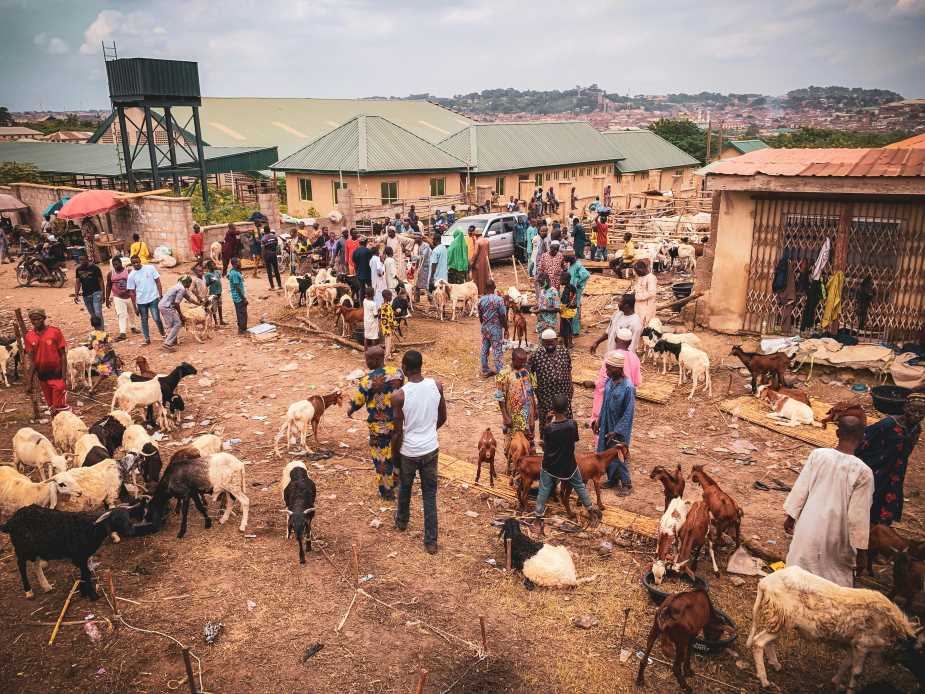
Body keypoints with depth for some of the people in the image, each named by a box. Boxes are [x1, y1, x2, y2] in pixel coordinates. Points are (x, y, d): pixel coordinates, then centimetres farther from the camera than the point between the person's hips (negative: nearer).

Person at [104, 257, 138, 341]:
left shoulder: (129, 271, -7)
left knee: (131, 313, 18)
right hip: (118, 298, -1)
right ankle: (122, 333, -15)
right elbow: (108, 287, 7)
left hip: (129, 296, 1)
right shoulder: (110, 274, -1)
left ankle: (133, 327, 39)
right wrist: (107, 299, 7)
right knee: (121, 314, -12)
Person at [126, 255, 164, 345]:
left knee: (157, 319, -6)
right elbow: (132, 292, 2)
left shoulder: (150, 268, -4)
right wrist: (134, 307, 0)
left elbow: (158, 282, 1)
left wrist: (161, 295, -5)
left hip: (153, 298, -2)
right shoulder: (131, 276, -1)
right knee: (144, 320, 11)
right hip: (141, 301, 2)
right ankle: (147, 339, 21)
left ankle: (163, 334, 17)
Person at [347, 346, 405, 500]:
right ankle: (398, 480, 44)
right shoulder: (397, 372, -8)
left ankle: (387, 491, 25)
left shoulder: (368, 379, -22)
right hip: (398, 421, 5)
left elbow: (357, 401, -13)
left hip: (379, 426, -4)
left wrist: (349, 411, 8)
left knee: (382, 458, 13)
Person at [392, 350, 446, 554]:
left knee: (405, 488, 25)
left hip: (409, 451, -2)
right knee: (430, 495, 14)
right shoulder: (437, 386, -11)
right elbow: (442, 418, 3)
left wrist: (394, 455, 2)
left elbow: (398, 432, -15)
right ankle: (431, 541, 18)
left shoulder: (399, 396, -22)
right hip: (431, 449, 2)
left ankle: (402, 521, 50)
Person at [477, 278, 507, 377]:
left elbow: (480, 316, 8)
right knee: (498, 350, 1)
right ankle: (499, 372, 4)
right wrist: (506, 328, -2)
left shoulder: (481, 300, -1)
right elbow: (503, 316, -13)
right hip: (496, 328, -5)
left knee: (484, 349, 13)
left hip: (485, 327, 5)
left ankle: (485, 370, 21)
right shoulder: (498, 299, -16)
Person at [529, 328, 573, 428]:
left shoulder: (564, 352, -3)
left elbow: (568, 370, 9)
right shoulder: (536, 355, -12)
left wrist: (571, 385, 11)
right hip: (545, 394, -2)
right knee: (545, 420, 10)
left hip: (564, 393, 3)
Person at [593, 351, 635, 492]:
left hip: (619, 429, -7)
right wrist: (598, 421, 11)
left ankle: (627, 483, 26)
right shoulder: (609, 381, -3)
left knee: (618, 457, 5)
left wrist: (617, 431, -18)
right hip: (606, 426, 7)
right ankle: (612, 479, 37)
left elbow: (628, 413, -20)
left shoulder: (628, 387, -24)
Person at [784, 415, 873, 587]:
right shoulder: (863, 472, -18)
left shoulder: (817, 455, -10)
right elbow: (859, 514, -15)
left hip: (809, 526, 3)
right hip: (834, 533, -2)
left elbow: (800, 489, -3)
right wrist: (859, 546, -3)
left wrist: (791, 516, 11)